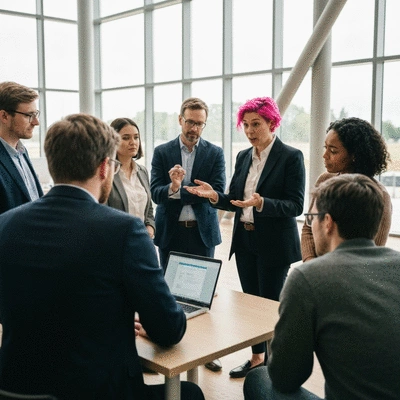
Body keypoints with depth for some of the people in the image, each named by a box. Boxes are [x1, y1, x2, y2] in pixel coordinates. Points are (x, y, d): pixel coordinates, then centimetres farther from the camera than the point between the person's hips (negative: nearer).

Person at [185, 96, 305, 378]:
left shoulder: (291, 157, -10)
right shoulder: (243, 157, 9)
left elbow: (296, 206, -15)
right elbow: (236, 201, 10)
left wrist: (262, 204, -30)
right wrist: (214, 195, -8)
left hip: (274, 244, -6)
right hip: (245, 241, 6)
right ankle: (257, 358, 31)